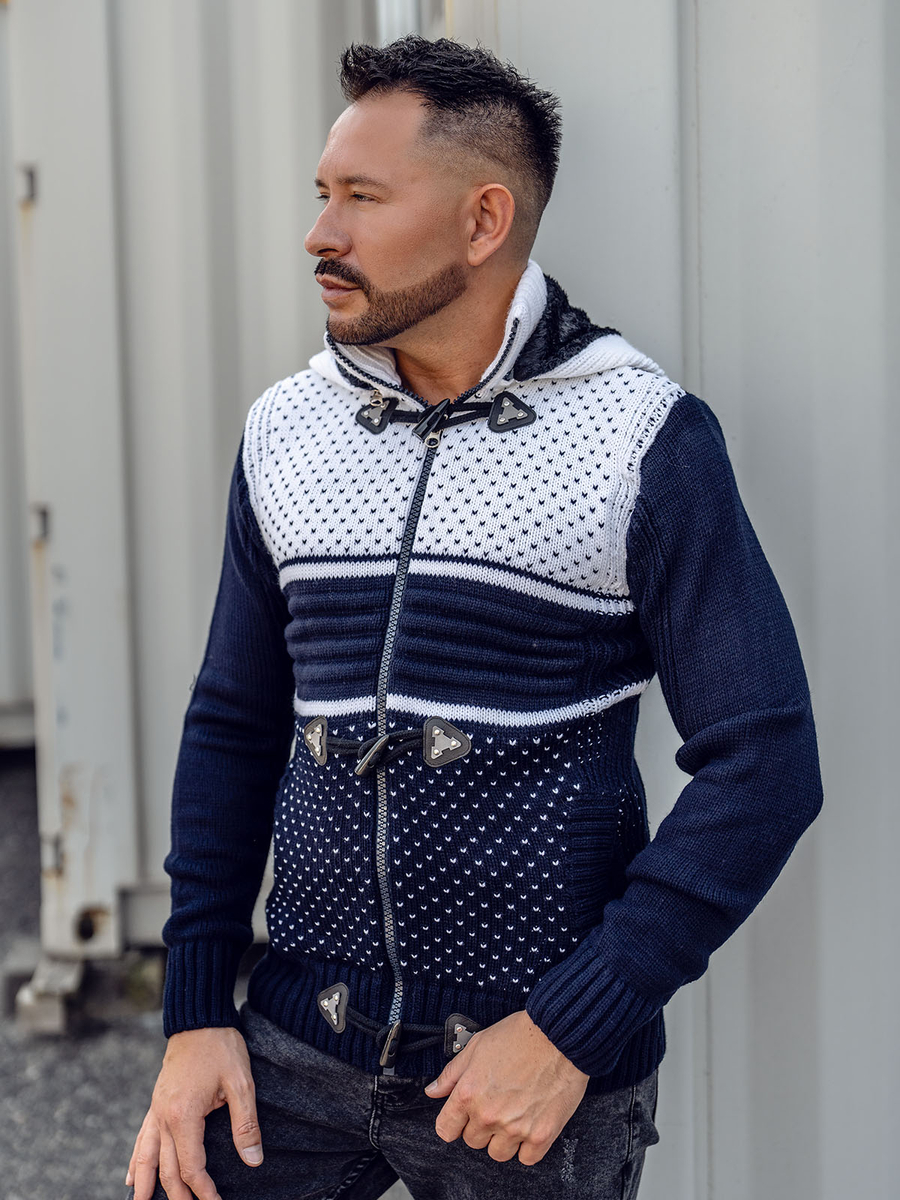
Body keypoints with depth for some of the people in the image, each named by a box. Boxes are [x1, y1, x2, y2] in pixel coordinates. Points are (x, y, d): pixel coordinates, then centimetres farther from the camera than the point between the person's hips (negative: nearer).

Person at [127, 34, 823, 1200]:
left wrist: (572, 1028, -15)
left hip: (548, 1062, -3)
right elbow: (234, 729, 11)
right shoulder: (285, 431, 5)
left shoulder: (645, 440, -9)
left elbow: (763, 762, -11)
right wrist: (195, 1014, 4)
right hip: (301, 1044, 4)